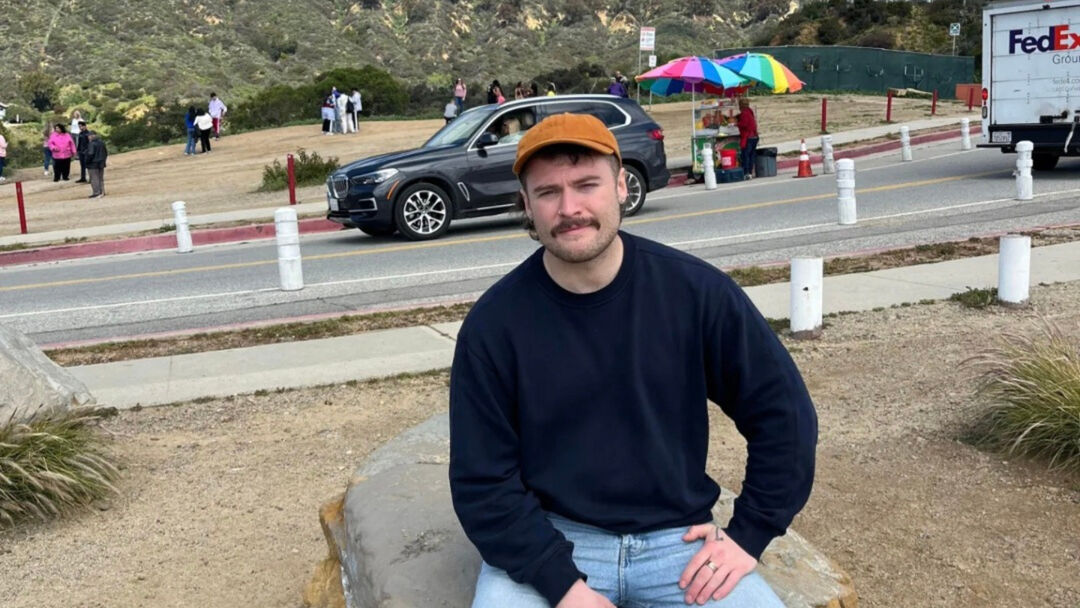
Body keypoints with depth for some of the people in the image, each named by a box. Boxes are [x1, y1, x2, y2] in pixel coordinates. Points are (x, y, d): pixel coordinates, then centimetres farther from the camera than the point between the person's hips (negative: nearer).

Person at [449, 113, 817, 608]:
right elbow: (482, 483, -7)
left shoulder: (696, 290, -7)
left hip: (676, 538, 2)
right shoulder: (493, 324, -10)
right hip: (546, 540, -1)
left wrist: (749, 534, -1)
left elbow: (783, 411, 2)